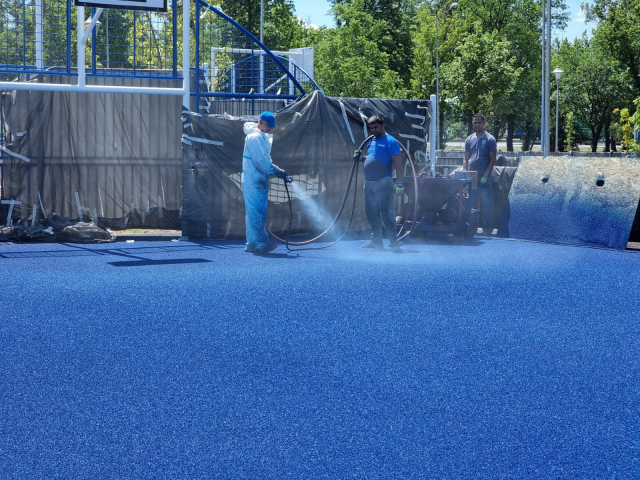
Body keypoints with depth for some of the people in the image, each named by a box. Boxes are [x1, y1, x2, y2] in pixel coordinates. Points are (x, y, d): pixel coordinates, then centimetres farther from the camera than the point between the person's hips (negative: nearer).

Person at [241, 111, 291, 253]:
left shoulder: (264, 138, 17)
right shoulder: (254, 138, -13)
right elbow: (260, 161, -19)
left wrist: (278, 171, 12)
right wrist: (276, 171, -16)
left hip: (260, 181, 10)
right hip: (252, 181, -10)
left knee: (256, 213, 10)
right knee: (256, 212, -10)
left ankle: (252, 244, 13)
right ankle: (263, 243, -13)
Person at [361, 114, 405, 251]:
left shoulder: (390, 141, -7)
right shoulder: (372, 141, 17)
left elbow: (398, 162, -12)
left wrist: (399, 183, -18)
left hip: (383, 182, -8)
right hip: (369, 183, 8)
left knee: (387, 213, -8)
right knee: (372, 213, 11)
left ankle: (393, 242, -6)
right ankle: (376, 240, 19)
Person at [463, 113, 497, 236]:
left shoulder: (490, 139, -1)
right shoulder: (469, 139, 12)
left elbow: (492, 160, -4)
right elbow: (466, 159, 14)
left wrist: (485, 176, -13)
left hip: (484, 177, -5)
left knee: (486, 204, -3)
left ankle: (487, 229, 3)